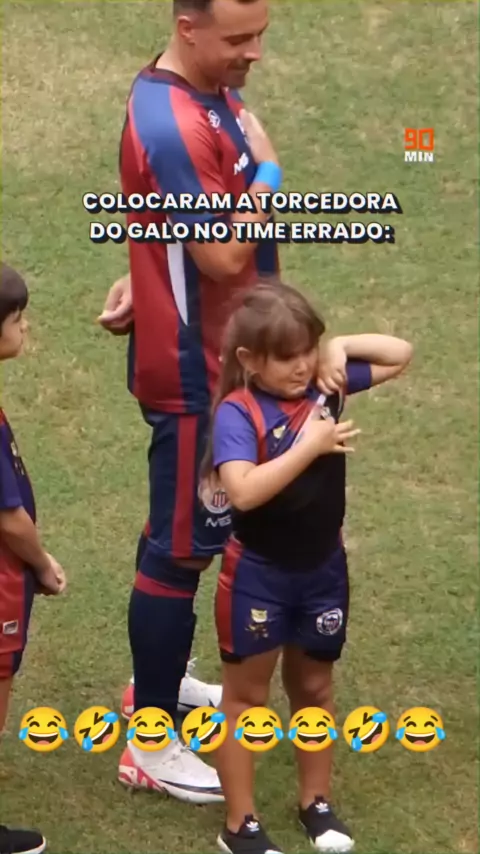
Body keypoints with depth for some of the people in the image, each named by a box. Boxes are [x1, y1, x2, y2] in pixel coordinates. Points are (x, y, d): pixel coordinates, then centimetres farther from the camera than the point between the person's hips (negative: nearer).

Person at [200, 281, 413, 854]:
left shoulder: (327, 384, -5)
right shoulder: (238, 413, -23)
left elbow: (400, 354, 3)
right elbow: (242, 490, -36)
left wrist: (341, 348, -11)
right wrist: (309, 446, -30)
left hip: (324, 568, 5)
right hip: (257, 575, -5)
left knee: (314, 686, 21)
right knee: (245, 695, 10)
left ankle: (316, 803, 37)